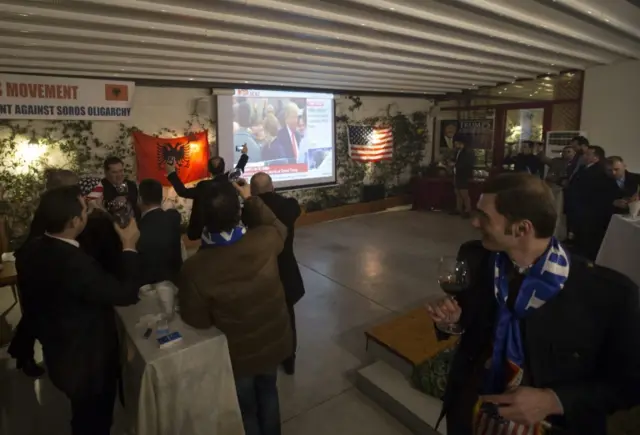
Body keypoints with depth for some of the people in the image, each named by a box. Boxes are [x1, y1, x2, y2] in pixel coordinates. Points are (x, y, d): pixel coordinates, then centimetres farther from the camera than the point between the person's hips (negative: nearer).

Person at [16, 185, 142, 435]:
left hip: (59, 356, 8)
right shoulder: (75, 263, -38)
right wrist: (129, 247, -21)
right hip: (89, 363, -8)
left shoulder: (29, 252, -10)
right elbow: (127, 293, -30)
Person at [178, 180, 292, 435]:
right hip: (273, 341, 3)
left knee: (246, 407, 27)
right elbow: (277, 226, 1)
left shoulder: (195, 268, -31)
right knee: (268, 392, 32)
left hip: (239, 353, -3)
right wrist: (250, 199, 5)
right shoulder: (264, 240, -26)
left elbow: (197, 321, -16)